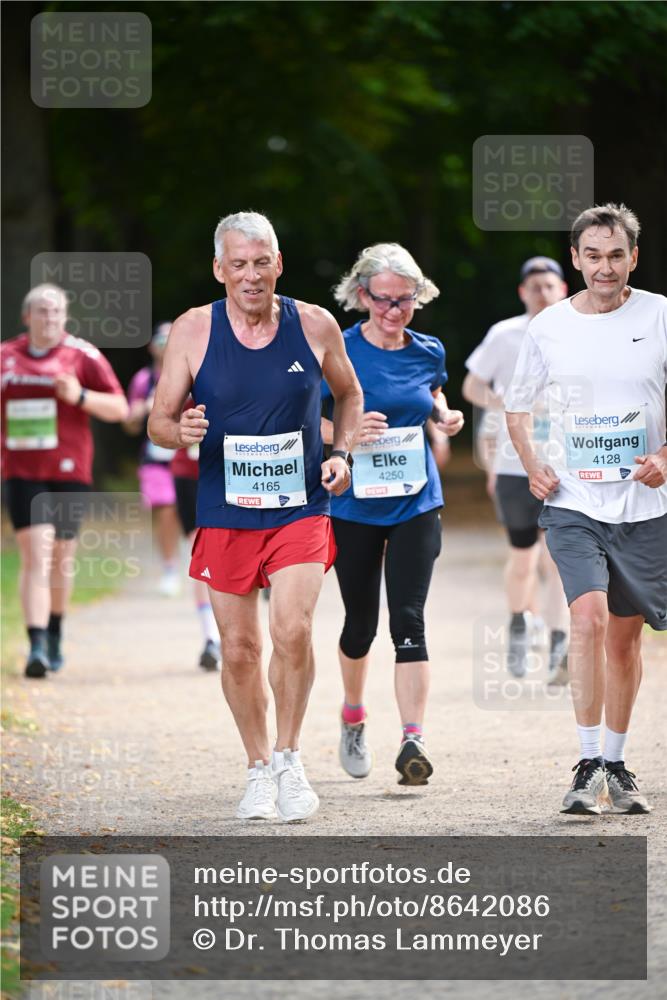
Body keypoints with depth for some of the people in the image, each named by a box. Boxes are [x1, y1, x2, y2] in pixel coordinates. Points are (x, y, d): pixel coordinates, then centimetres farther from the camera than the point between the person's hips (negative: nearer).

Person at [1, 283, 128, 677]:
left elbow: (120, 408, -2)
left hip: (69, 471, -1)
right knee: (35, 555, -12)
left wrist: (80, 396, -17)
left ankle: (55, 636, 32)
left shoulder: (82, 355, -1)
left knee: (61, 558, 10)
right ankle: (37, 647, -18)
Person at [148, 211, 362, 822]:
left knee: (293, 630, -18)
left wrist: (341, 453, 1)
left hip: (300, 510, -1)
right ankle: (259, 768, 24)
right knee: (239, 649, 5)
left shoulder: (315, 326, -2)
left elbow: (349, 394, 17)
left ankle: (290, 757, 1)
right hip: (225, 514, 1)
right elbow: (158, 422, 1)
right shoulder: (194, 331, -4)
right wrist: (182, 432, -22)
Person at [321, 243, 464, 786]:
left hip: (416, 502, 1)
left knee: (409, 622, -9)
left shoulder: (429, 351, 3)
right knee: (360, 621, 11)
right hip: (355, 503, -1)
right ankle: (353, 717, 37)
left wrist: (446, 416, 0)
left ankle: (413, 741, -13)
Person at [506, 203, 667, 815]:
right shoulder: (549, 327, 2)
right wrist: (532, 466, 2)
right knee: (589, 617, -19)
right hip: (574, 502, -1)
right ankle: (588, 766, -14)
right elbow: (518, 404, 17)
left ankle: (617, 766, 24)